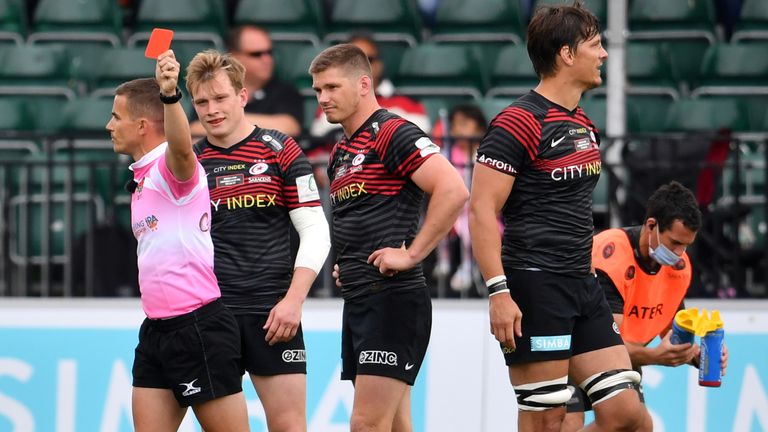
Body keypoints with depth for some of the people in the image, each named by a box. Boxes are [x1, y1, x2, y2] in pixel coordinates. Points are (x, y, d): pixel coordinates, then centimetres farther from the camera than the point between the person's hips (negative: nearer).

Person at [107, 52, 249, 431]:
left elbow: (181, 147, -36)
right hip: (156, 329, 9)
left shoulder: (172, 168, -11)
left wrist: (169, 95, -52)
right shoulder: (141, 178, 18)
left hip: (198, 326, -9)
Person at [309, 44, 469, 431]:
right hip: (358, 299, 10)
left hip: (391, 298, -10)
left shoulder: (393, 134, -10)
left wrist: (410, 254, -19)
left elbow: (453, 190, -22)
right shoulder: (341, 152, 19)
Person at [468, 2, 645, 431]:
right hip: (534, 287, -9)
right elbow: (482, 210, -16)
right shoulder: (520, 122, -11)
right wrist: (498, 293, -22)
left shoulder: (583, 124, 16)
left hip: (582, 284, 9)